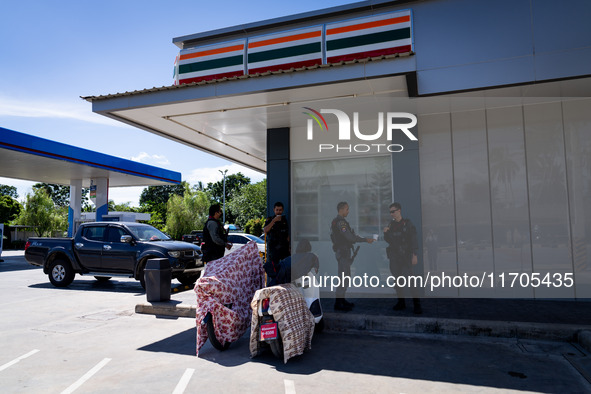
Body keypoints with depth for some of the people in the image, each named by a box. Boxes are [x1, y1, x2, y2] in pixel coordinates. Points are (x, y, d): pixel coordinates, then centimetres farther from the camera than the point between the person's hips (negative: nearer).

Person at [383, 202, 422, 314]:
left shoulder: (407, 223, -3)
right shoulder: (391, 225, 11)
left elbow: (413, 239, -7)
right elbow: (388, 240, 17)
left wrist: (414, 255, -13)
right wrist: (385, 233, -4)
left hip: (405, 256, -5)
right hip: (394, 256, 5)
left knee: (409, 278, -13)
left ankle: (417, 304, -6)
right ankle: (401, 302, 18)